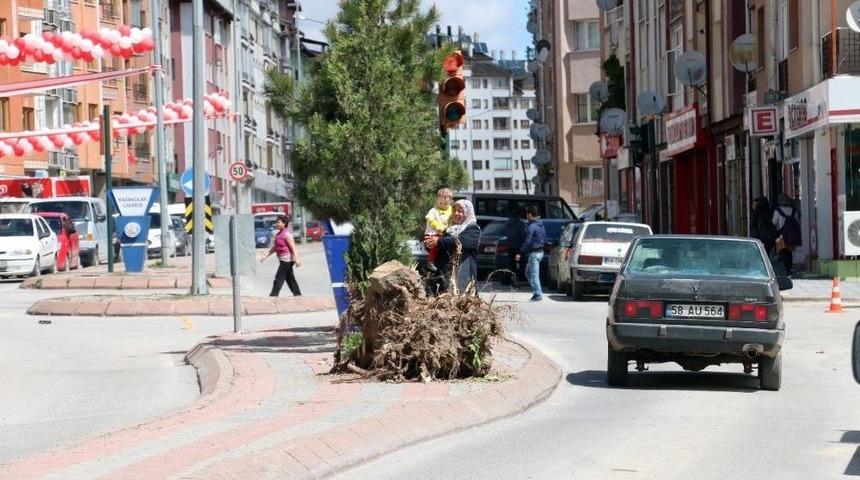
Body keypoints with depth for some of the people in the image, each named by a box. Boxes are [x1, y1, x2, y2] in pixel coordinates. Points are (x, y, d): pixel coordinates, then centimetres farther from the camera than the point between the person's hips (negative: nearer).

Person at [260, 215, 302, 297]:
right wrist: (266, 256, 20)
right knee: (289, 278, 13)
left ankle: (274, 295, -6)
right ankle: (297, 293, 19)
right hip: (284, 259, 10)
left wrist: (297, 259, -26)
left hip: (287, 259, -10)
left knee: (279, 277, -8)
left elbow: (293, 247, -20)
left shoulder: (286, 234, -15)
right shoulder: (278, 234, 14)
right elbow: (274, 248, 23)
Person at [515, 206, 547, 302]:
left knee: (534, 275, -4)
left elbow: (527, 241, -21)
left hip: (534, 253, -9)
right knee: (528, 272, 20)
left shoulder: (531, 226, -17)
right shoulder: (541, 225, 12)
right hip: (540, 252, 9)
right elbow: (545, 239, 19)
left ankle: (538, 295, -4)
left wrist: (520, 253, -18)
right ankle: (536, 291, 18)